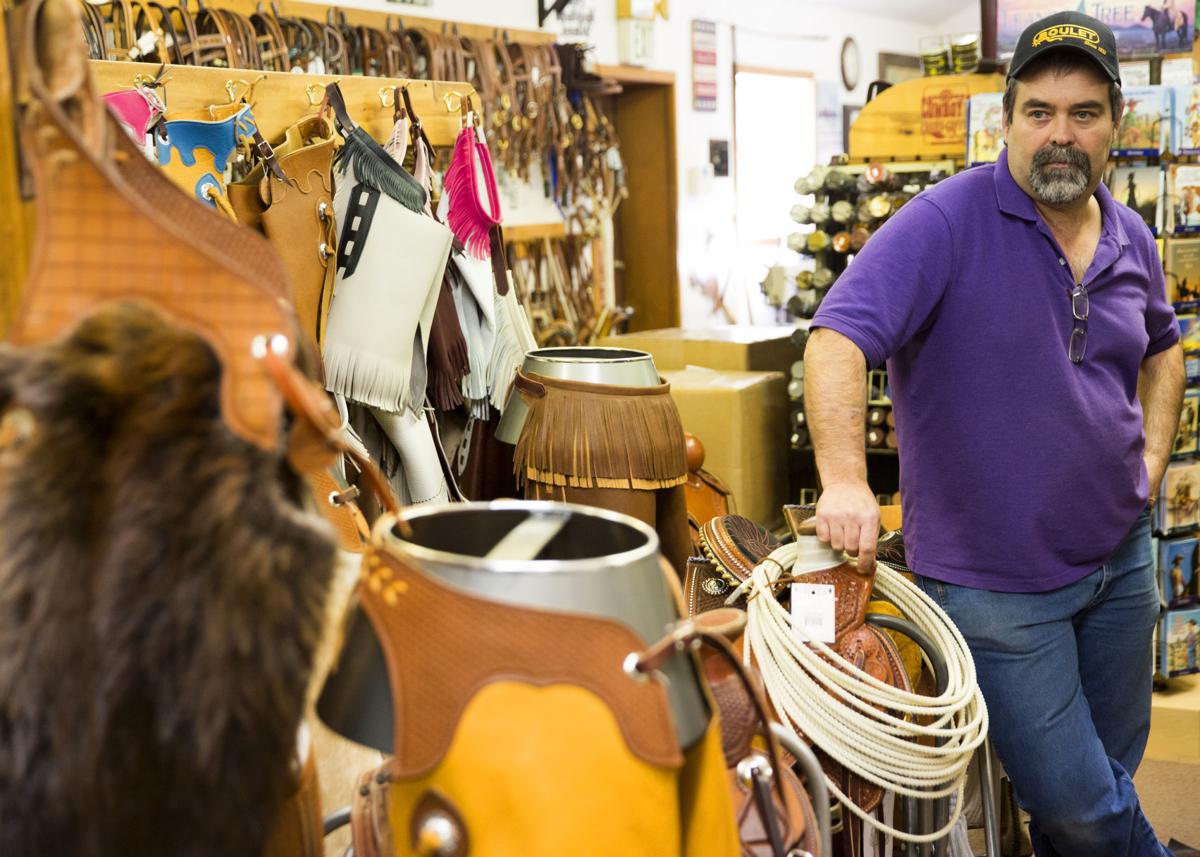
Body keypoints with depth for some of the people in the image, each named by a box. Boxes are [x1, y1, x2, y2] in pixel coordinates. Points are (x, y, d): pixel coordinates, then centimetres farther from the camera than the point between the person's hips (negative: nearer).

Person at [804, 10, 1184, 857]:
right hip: (994, 584, -6)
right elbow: (838, 337, -27)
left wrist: (1152, 455, 11)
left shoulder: (1130, 239, 5)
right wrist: (845, 480, -39)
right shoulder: (950, 222, -16)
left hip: (1119, 560, 6)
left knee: (1111, 778, 19)